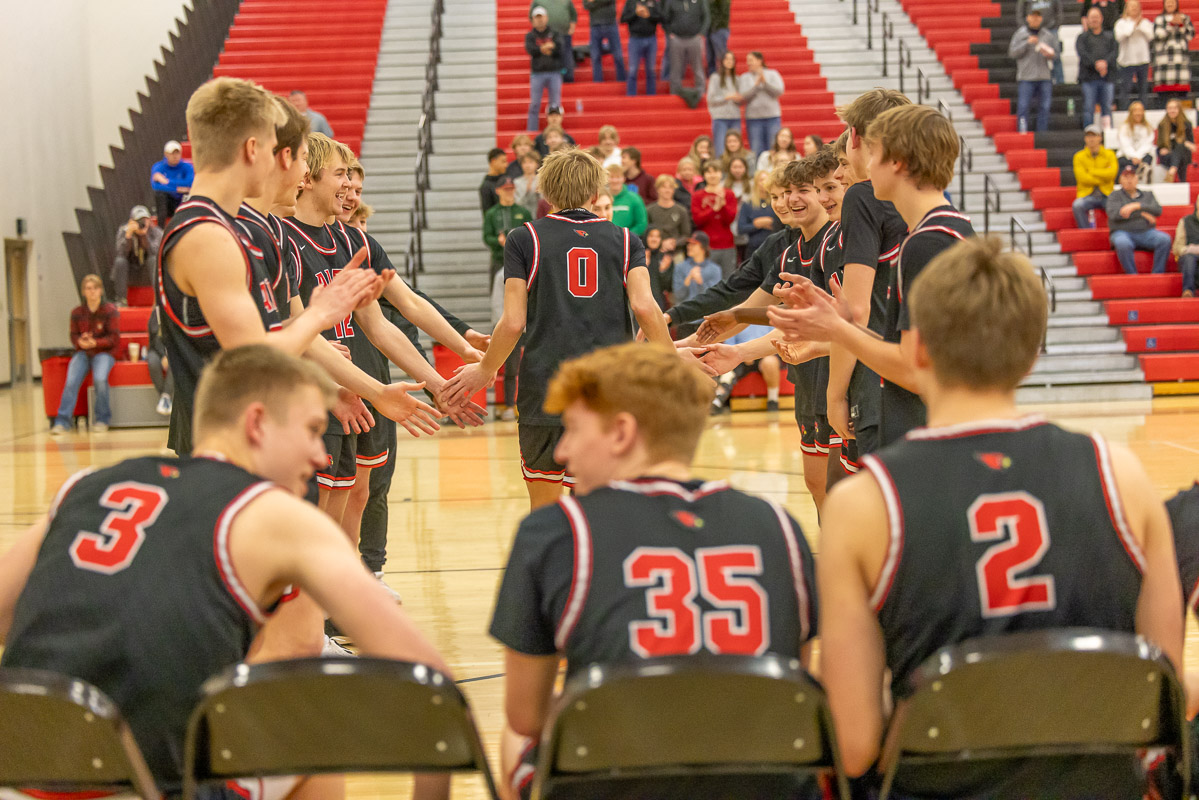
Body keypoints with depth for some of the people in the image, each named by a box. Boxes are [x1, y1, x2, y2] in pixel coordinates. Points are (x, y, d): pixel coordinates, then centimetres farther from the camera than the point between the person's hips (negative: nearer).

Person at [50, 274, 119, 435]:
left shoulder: (110, 311, -2)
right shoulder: (77, 312, 8)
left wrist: (95, 343, -21)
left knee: (100, 379, -31)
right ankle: (63, 421, -20)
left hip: (104, 352, -3)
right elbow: (73, 336, 10)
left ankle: (102, 419, -12)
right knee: (71, 381, -23)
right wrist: (80, 341, -14)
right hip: (83, 352, 3)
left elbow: (114, 338, -5)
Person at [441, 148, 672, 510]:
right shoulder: (624, 240, 10)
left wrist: (485, 370, 14)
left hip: (546, 388, -1)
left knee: (545, 509, 11)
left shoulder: (524, 239, 6)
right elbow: (644, 306, -5)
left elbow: (513, 322, -1)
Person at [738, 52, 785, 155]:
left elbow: (779, 91, -5)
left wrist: (765, 82, -13)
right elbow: (743, 96, -4)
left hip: (772, 117, 0)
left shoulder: (773, 74, 8)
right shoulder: (744, 77, 8)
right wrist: (756, 84, -12)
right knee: (756, 150, -3)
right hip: (753, 117, 0)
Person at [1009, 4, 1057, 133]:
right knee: (1023, 107, -7)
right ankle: (1023, 131, -3)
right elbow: (1012, 52, -4)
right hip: (1025, 78, -3)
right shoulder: (1020, 34, 3)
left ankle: (1042, 132, 8)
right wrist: (1027, 43, -16)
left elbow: (1055, 54, 14)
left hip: (1044, 78, 3)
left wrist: (1049, 54, -9)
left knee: (1044, 107, 2)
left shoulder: (1048, 35, 12)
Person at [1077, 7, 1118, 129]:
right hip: (1089, 77, -2)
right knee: (1088, 109, -5)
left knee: (1107, 107, 2)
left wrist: (1106, 62, -17)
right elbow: (1082, 53, -5)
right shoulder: (1082, 37, 12)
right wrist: (1095, 64, -20)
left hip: (1107, 77, 2)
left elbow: (1115, 52, 3)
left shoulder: (1110, 37, 18)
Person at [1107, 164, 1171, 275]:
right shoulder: (1115, 195, 13)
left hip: (1146, 232, 3)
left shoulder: (1147, 194, 22)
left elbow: (1158, 210, 4)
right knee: (1123, 244, -40)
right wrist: (1142, 214, -6)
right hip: (1123, 232, -3)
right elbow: (1114, 214, -6)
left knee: (1165, 239, -28)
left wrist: (1137, 206, -10)